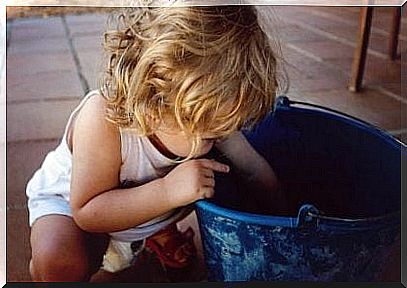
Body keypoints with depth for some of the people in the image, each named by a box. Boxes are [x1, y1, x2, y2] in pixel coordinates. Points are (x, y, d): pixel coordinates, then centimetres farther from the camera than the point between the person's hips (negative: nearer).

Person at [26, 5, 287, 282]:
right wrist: (166, 191, -48)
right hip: (69, 201, -5)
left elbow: (255, 166, -10)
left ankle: (159, 230, 15)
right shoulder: (101, 120, -41)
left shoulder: (203, 114, -24)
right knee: (58, 263, -35)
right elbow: (87, 212, -36)